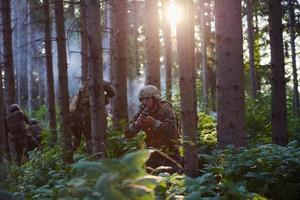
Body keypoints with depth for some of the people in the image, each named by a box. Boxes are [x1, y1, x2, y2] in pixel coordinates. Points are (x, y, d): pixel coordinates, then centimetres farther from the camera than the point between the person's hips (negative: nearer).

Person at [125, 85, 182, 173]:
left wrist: (154, 122, -39)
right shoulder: (142, 113, 0)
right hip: (152, 153, 4)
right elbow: (127, 134, -4)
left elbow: (172, 130, -28)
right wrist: (136, 124, -25)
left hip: (169, 152, -4)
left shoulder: (166, 110, -12)